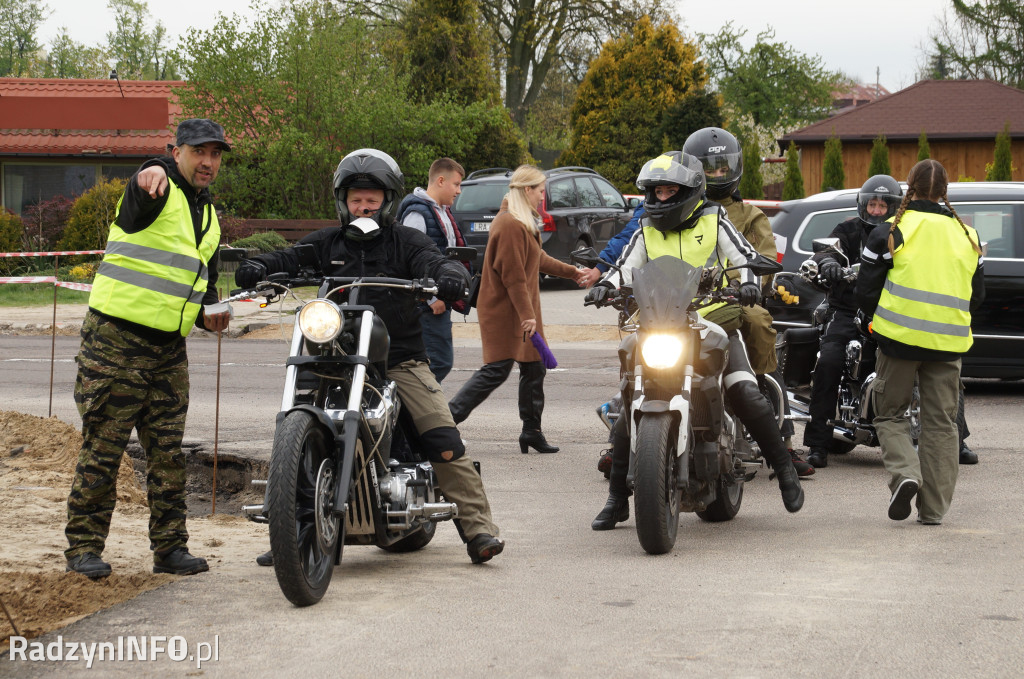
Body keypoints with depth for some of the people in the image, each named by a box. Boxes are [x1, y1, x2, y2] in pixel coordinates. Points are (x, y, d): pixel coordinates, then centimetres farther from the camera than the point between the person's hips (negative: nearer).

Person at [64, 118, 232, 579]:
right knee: (102, 449, -4)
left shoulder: (209, 218, 19)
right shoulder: (160, 190, -6)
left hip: (169, 350, 7)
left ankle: (169, 547, 13)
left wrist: (207, 314, 8)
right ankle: (83, 546, 2)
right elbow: (142, 189, -33)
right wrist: (150, 174, -57)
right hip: (115, 339, -7)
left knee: (168, 453, 7)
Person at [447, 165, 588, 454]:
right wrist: (526, 314, -21)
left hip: (520, 311, 11)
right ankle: (447, 418, -11)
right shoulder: (510, 225, -18)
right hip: (505, 311, -11)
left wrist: (572, 273, 37)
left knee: (534, 368, 10)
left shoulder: (521, 223, 18)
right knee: (496, 371, -12)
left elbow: (537, 259, 30)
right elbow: (513, 275, -21)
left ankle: (532, 431, 16)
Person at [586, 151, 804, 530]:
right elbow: (626, 268, 8)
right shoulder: (647, 233, 14)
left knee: (745, 394, -22)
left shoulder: (714, 222, 6)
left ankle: (784, 469, -4)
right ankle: (617, 499, 1)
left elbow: (747, 257, 2)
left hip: (715, 321, -2)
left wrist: (748, 283, -19)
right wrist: (605, 286, -13)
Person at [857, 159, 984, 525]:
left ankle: (905, 472, -15)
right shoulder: (966, 235, 10)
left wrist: (878, 320, 18)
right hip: (949, 342, 3)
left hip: (900, 337, -3)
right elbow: (976, 295, 17)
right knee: (940, 422, 9)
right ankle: (933, 508, 7)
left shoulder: (890, 232, -3)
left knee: (890, 414, 11)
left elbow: (866, 291, -1)